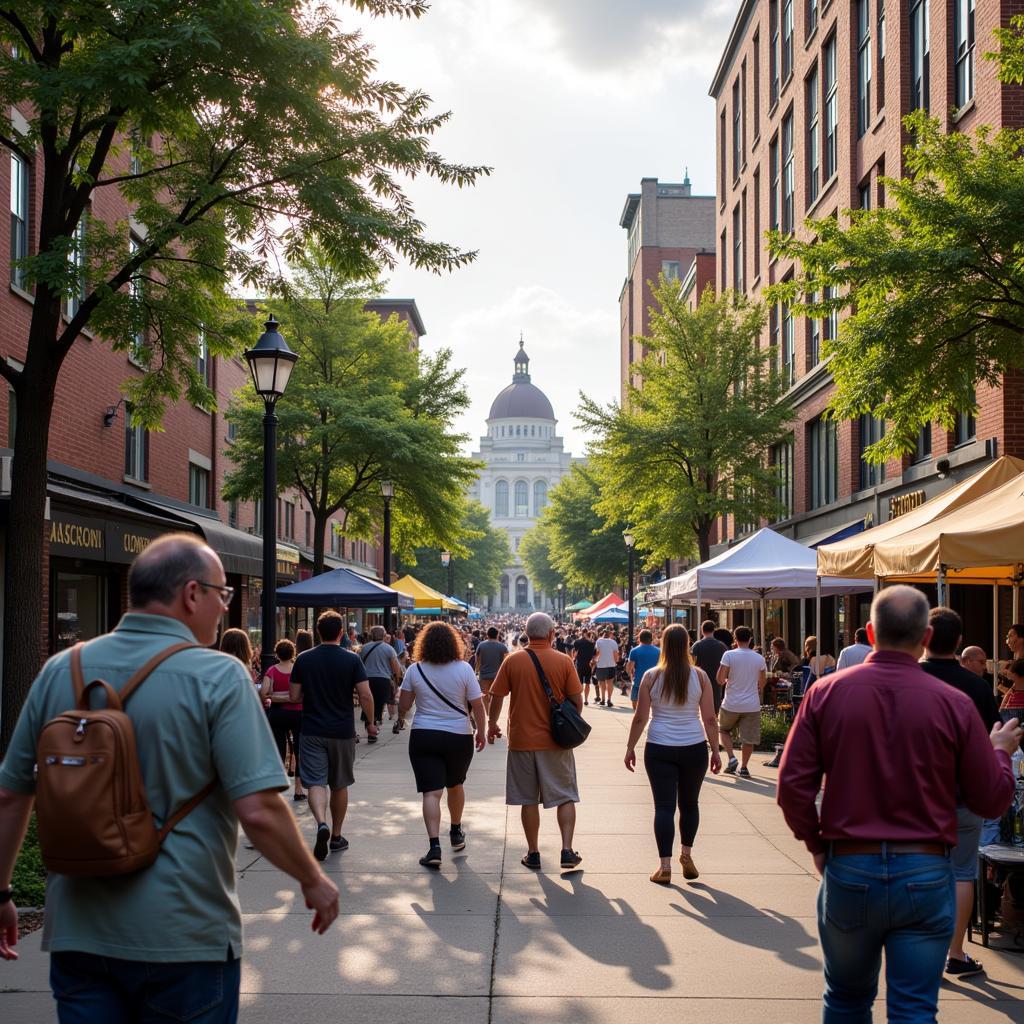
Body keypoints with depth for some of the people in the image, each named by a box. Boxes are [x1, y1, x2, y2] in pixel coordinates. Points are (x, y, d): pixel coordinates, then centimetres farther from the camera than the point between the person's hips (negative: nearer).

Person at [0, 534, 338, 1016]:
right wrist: (314, 882, -2)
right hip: (183, 936, -3)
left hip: (76, 934, 4)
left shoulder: (59, 671, 2)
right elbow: (258, 811, -17)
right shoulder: (217, 677, -12)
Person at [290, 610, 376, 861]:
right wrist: (371, 723, 4)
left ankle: (321, 823, -29)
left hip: (312, 732, 0)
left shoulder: (304, 659, -1)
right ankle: (336, 836, 24)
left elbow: (294, 696, 1)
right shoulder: (352, 660, -6)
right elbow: (365, 695, -10)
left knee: (315, 782, -3)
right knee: (340, 784, 15)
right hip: (343, 731, 0)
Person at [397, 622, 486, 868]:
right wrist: (481, 732, 7)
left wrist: (401, 717, 22)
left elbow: (404, 705, 0)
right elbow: (477, 705, -6)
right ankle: (456, 834, 40)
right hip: (459, 737, 1)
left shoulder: (415, 670, -5)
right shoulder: (463, 669, -7)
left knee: (431, 792, -4)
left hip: (423, 737, -1)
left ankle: (434, 846, -16)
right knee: (455, 785, 23)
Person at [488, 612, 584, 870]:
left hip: (521, 740, 1)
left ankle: (533, 853, 16)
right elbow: (577, 701, -3)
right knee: (565, 797, 10)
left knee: (528, 800, 11)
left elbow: (496, 697, 0)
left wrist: (492, 725, 16)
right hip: (556, 741, -1)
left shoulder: (512, 661, -5)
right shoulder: (563, 662, -6)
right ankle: (567, 850, 3)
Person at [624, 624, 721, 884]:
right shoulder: (700, 676, -2)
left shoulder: (651, 677, -4)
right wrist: (715, 751, 8)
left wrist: (630, 747, 8)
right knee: (689, 802, 19)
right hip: (694, 748, 1)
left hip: (659, 750, -1)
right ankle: (687, 854, 23)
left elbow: (640, 718, -2)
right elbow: (710, 719, -1)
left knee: (664, 806, 1)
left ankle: (665, 866, -1)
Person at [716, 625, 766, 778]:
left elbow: (720, 679, -13)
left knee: (724, 730, 20)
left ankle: (732, 758, 4)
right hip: (752, 705, 2)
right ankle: (744, 767, 10)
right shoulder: (759, 659, 0)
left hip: (731, 704, -2)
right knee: (748, 738, 10)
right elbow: (762, 683, 12)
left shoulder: (729, 655, -10)